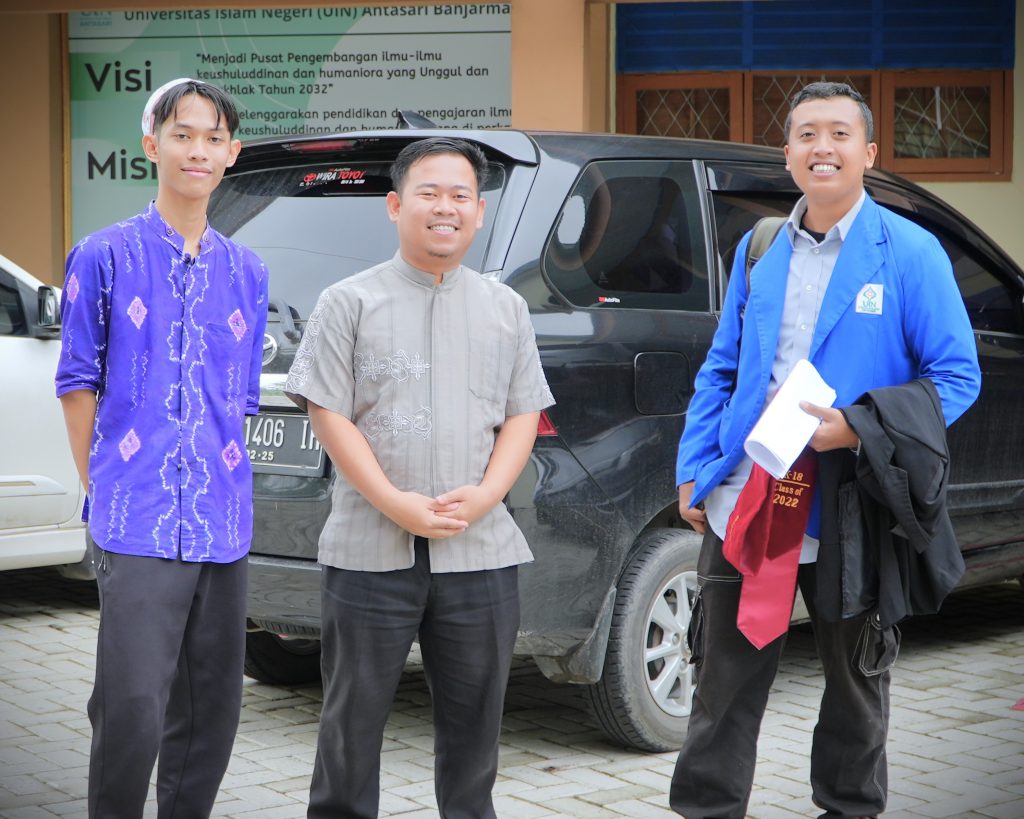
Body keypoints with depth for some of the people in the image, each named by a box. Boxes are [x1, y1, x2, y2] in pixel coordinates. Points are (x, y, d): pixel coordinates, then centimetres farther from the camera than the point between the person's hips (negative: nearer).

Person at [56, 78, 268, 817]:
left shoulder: (247, 273, 12)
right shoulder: (106, 256, 0)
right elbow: (79, 383, 1)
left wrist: (222, 488, 11)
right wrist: (104, 489, -1)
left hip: (223, 525, 5)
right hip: (138, 524, -4)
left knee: (212, 709, 9)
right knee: (132, 709, -11)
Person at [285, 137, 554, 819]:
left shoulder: (506, 310, 12)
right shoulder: (350, 302, 2)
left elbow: (523, 416, 9)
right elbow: (329, 413, -4)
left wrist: (483, 495, -9)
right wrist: (396, 503, -14)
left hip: (480, 551, 3)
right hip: (371, 551, -2)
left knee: (474, 715, 11)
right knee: (355, 713, 6)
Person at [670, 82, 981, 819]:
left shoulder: (910, 254, -6)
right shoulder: (759, 250, 9)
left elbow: (957, 376, -8)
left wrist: (861, 427, -20)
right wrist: (694, 471, 6)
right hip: (744, 500, 3)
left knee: (855, 677, 14)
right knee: (726, 677, 7)